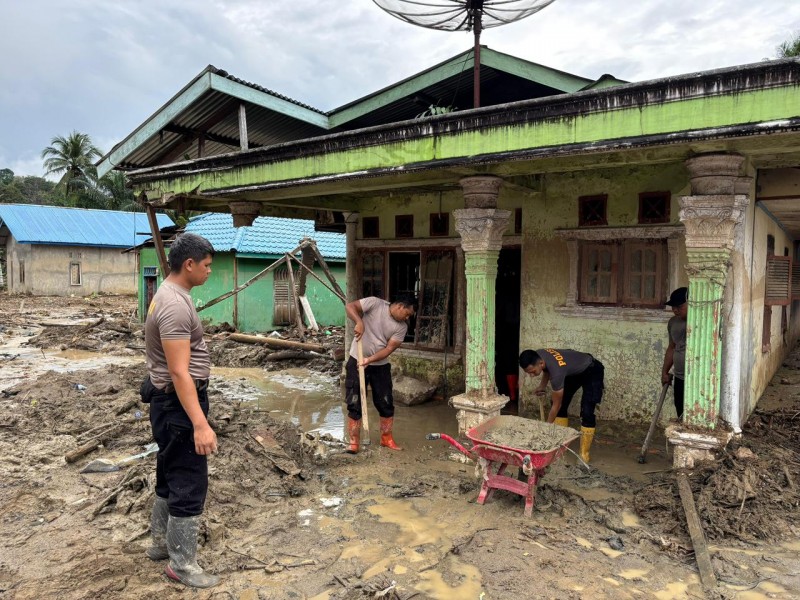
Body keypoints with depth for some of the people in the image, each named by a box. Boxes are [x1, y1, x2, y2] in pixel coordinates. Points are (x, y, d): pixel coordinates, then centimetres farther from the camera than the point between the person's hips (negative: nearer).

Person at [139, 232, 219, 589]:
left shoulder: (170, 295, 9)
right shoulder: (175, 305, -24)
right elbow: (179, 372, -29)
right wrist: (200, 424, -32)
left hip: (171, 401, 11)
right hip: (179, 404, -11)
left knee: (171, 476, 22)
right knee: (189, 483, 0)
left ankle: (161, 542, 38)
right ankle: (182, 563, 14)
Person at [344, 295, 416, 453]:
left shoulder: (402, 327, -4)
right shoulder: (375, 303, -12)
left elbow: (389, 349, -10)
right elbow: (350, 306, -17)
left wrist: (370, 359, -24)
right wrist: (359, 322, -34)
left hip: (380, 366, 4)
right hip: (357, 361, -3)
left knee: (386, 404, 8)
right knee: (354, 404, 0)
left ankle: (386, 438, 26)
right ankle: (354, 441, 12)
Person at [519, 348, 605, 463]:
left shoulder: (556, 371, -41)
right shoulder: (537, 356, -21)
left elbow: (556, 405, -28)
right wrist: (542, 386, -4)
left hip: (592, 371, -8)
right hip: (574, 371, 8)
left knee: (586, 412, -18)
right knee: (561, 405, 3)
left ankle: (584, 454, -8)